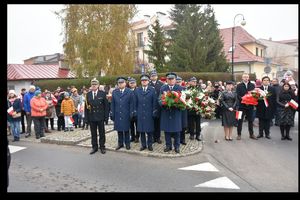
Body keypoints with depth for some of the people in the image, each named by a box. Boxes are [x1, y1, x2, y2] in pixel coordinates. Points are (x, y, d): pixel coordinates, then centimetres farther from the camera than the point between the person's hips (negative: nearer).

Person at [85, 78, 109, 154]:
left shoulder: (102, 93, -2)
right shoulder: (88, 94, 6)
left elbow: (106, 105, -2)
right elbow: (86, 106, 6)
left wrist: (106, 116, -7)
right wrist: (86, 117, 1)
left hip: (100, 117, -2)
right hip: (91, 117, 2)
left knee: (101, 133, 8)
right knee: (93, 133, 10)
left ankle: (102, 147, 19)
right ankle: (94, 147, 22)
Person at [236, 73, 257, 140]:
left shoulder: (252, 85, 7)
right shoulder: (239, 86, -1)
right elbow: (238, 96, -8)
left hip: (250, 105, 3)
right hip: (242, 105, -3)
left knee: (250, 120, 11)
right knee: (240, 120, 3)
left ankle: (251, 134, 22)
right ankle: (239, 134, 11)